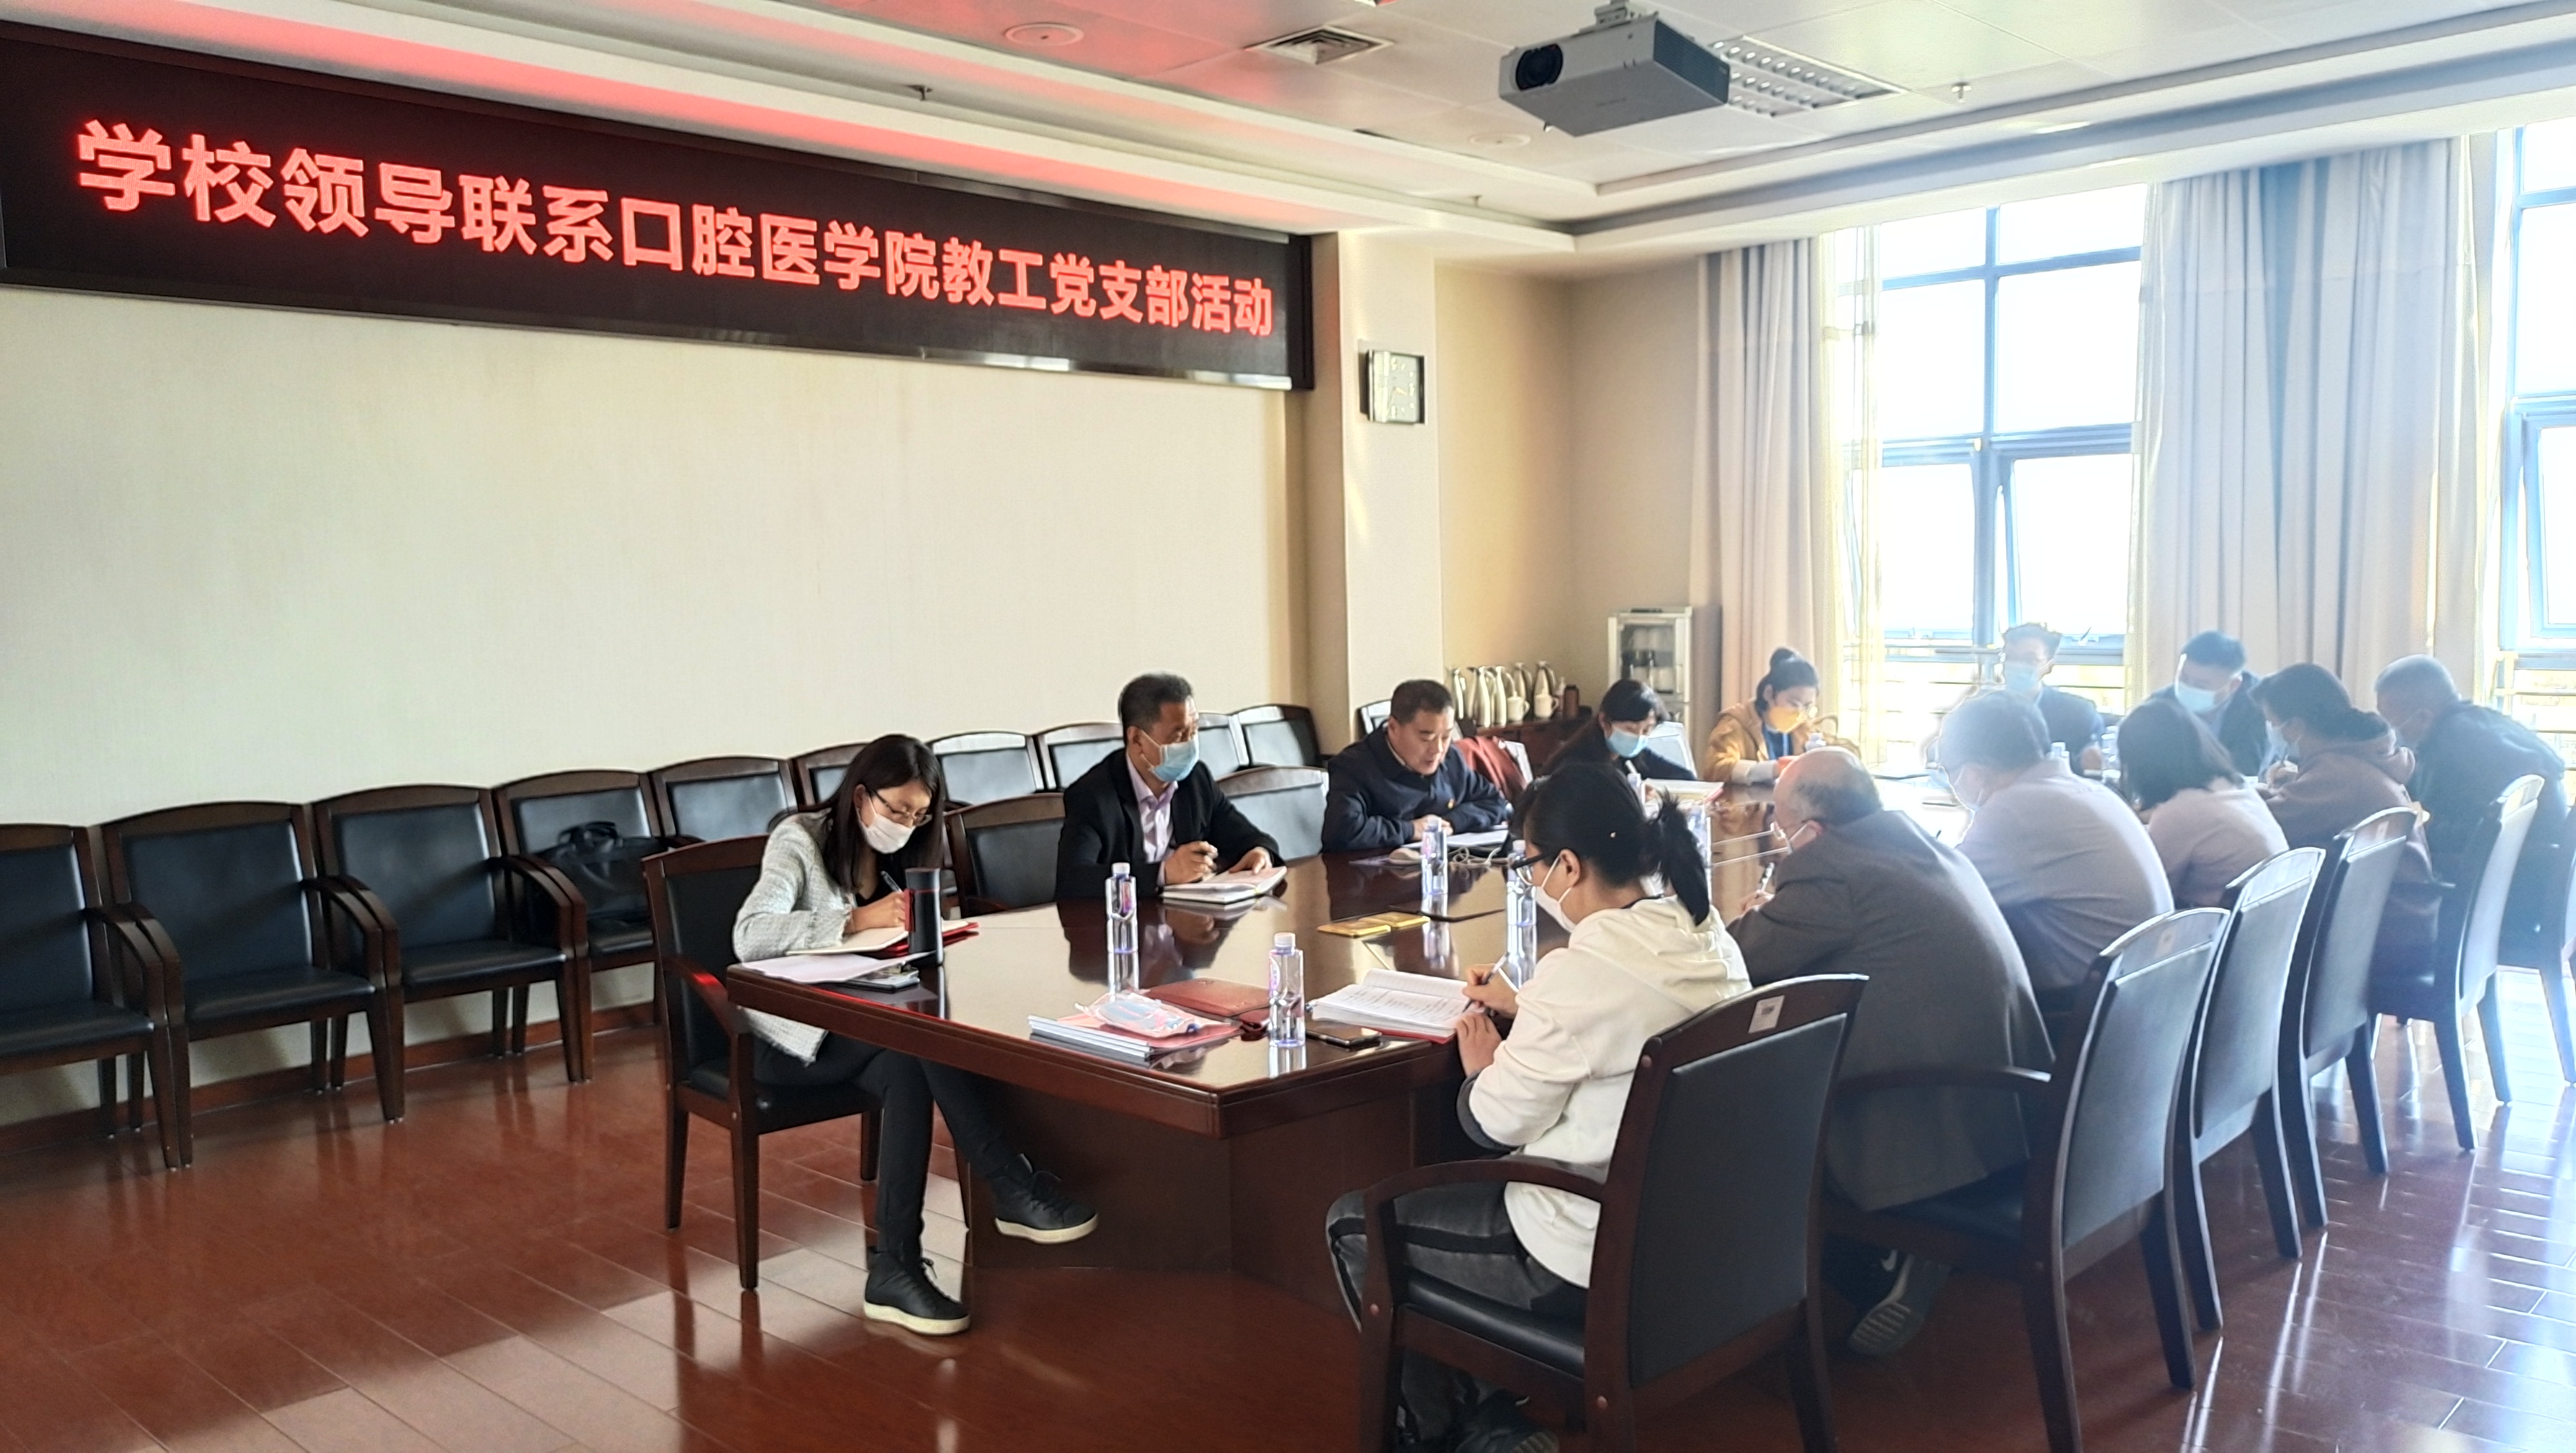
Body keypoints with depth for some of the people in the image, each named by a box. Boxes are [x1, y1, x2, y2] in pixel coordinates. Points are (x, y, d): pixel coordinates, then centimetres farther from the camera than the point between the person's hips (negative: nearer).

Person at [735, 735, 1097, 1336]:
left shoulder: (895, 856, 12)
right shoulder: (799, 841, -9)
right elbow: (750, 936, -26)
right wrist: (862, 919, -33)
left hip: (860, 1029, 6)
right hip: (791, 1034, -6)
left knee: (908, 1072, -31)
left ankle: (896, 1269, -34)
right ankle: (1015, 1189, -30)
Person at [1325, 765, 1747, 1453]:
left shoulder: (1580, 971, -26)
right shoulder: (1711, 942, -1)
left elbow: (1496, 1125, -14)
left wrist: (1482, 1066, 5)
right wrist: (1526, 1010, 18)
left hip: (1593, 1265, -9)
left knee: (1350, 1224, 11)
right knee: (1468, 1187, 31)